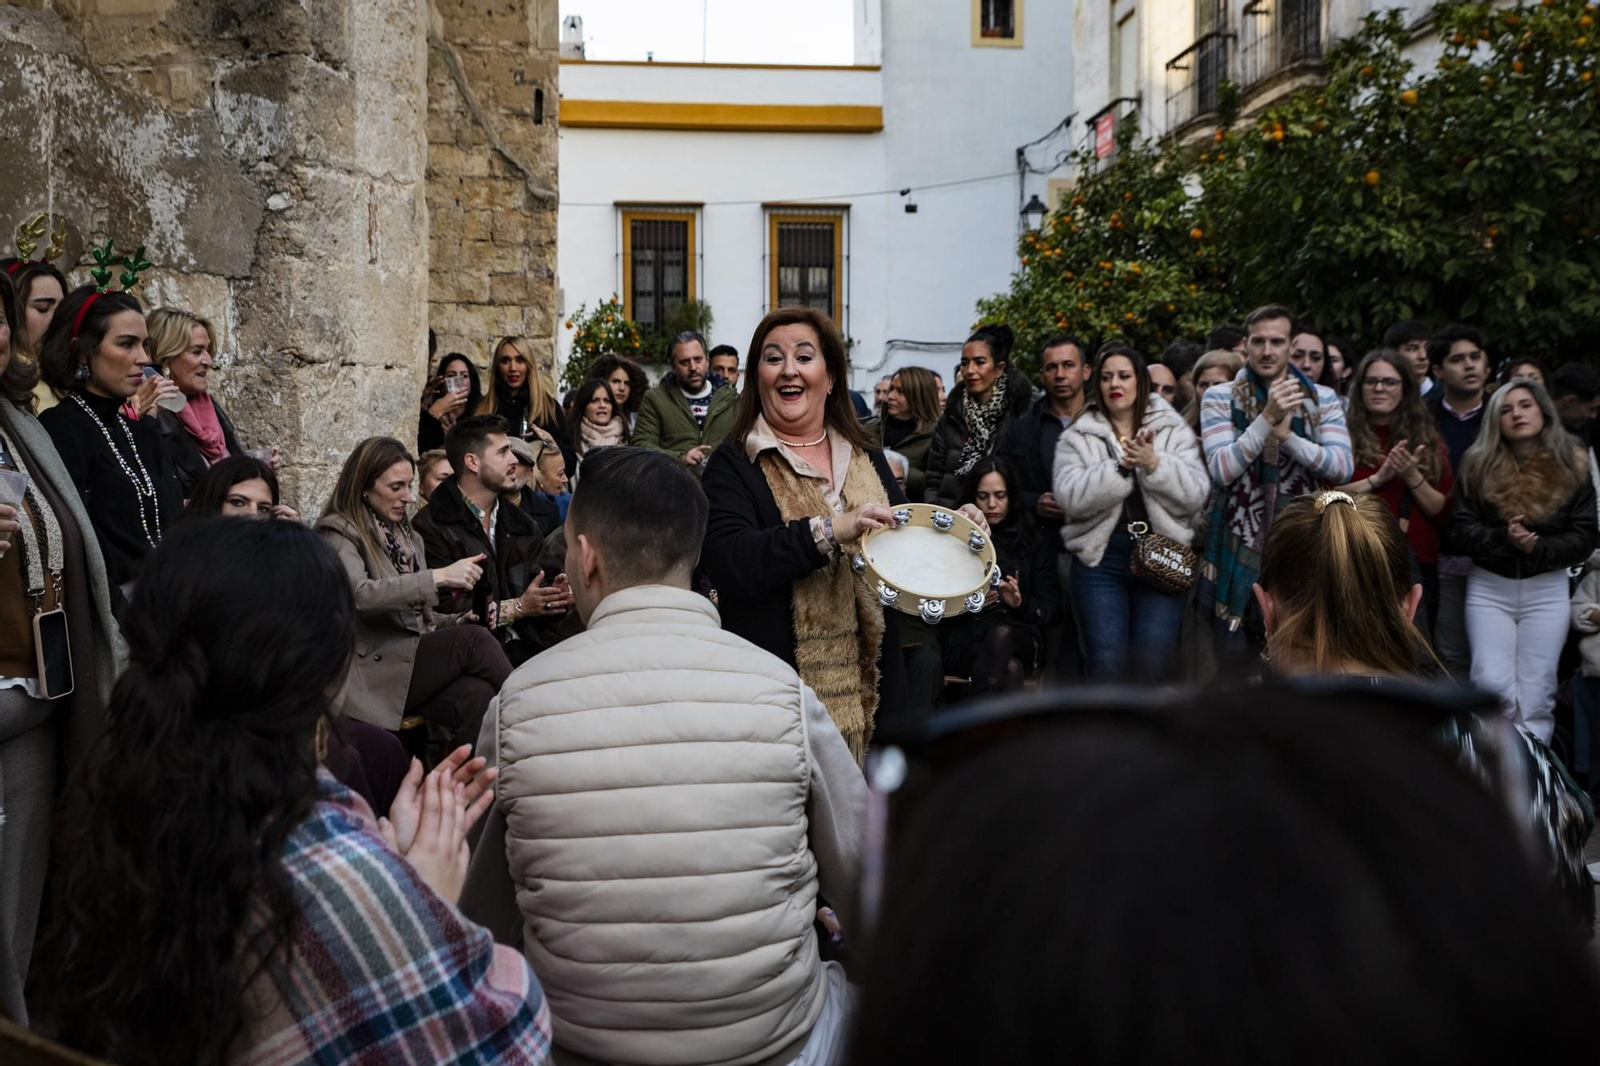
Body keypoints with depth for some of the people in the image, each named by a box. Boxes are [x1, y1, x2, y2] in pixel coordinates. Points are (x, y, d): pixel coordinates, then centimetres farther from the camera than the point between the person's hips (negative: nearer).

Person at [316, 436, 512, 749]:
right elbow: (360, 595, -22)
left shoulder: (407, 535, 20)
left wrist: (454, 623, 3)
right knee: (473, 640, -26)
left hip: (413, 656, 6)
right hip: (371, 671, -6)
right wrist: (440, 576, -24)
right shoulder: (338, 532, -2)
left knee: (477, 694, -28)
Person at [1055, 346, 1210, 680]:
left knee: (1154, 664, -2)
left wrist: (1154, 464, -18)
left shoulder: (1173, 430, 8)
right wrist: (1120, 467, -18)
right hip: (1100, 557, 0)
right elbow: (1071, 497, -9)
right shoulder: (1078, 436, 6)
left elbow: (1196, 493, -4)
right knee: (1106, 664, -4)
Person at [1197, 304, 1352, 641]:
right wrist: (1268, 418, -20)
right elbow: (1221, 471, -11)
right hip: (1240, 548, -1)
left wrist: (1286, 434, -17)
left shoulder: (1322, 399, 5)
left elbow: (1344, 468, -5)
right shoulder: (1220, 398, 0)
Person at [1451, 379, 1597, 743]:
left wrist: (1538, 548, -18)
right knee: (1492, 683, -8)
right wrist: (1503, 538, -21)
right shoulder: (1478, 465, 2)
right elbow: (1460, 529, -4)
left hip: (1547, 590, 0)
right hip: (1488, 587, 0)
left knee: (1536, 691, 1)